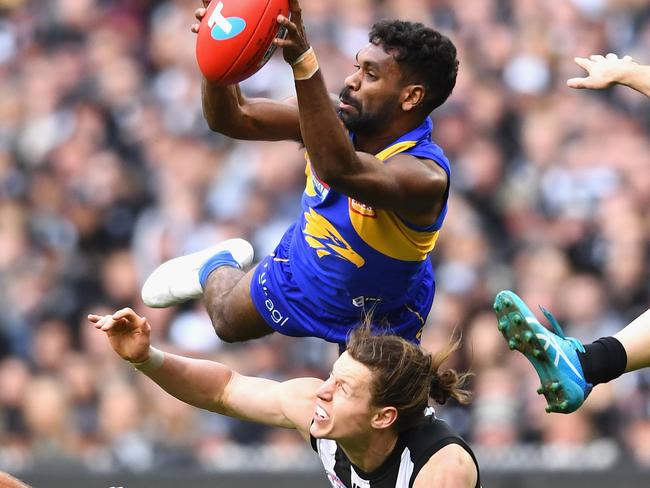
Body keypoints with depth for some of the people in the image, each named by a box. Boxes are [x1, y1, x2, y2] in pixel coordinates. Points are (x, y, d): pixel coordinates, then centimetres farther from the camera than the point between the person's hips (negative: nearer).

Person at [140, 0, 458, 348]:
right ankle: (217, 266, 57)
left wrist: (302, 62, -73)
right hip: (299, 267, 4)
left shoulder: (425, 176, -44)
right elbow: (231, 119, -20)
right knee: (228, 322, 26)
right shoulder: (339, 119, -26)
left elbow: (340, 170, -64)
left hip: (377, 320, -4)